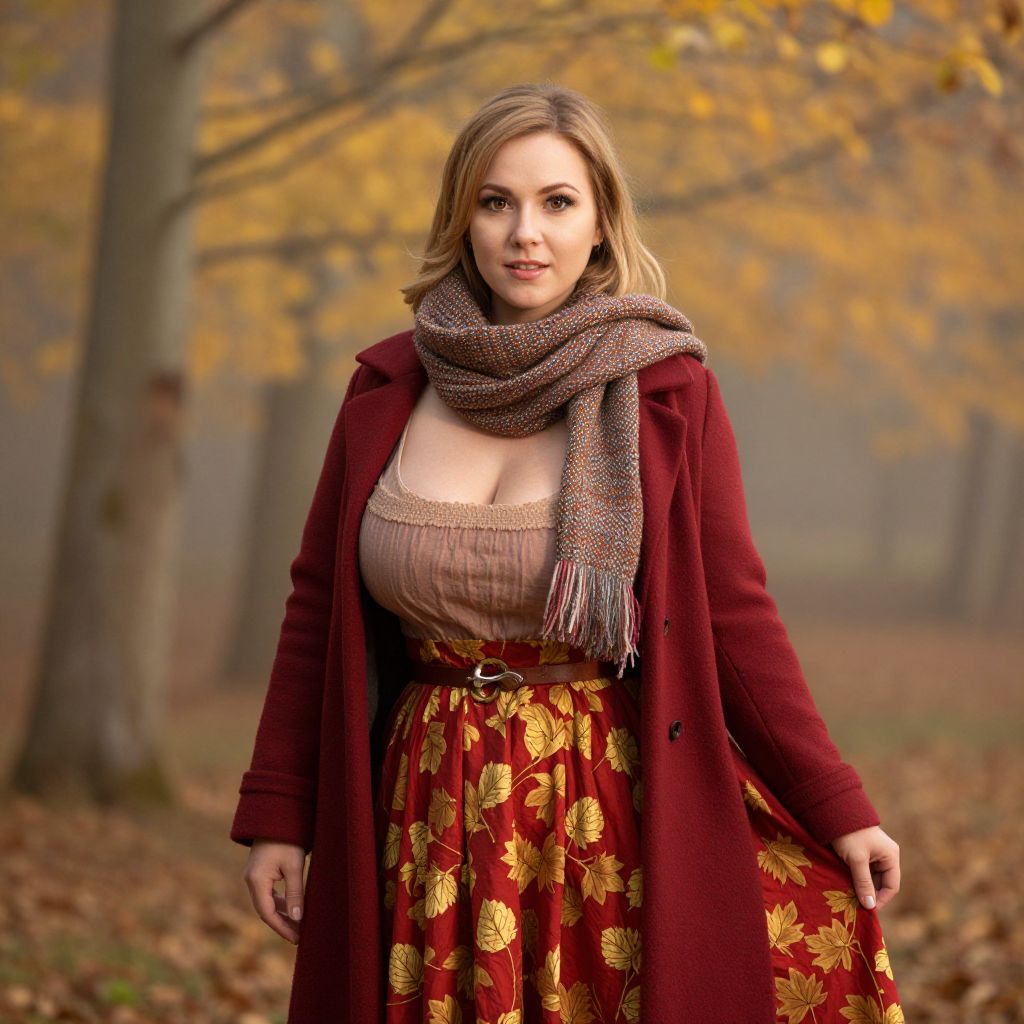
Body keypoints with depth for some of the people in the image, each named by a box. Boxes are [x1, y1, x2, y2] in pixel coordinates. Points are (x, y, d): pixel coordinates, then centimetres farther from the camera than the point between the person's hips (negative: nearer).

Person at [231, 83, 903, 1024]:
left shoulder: (668, 389, -4)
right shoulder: (389, 388, 3)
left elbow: (733, 614, -2)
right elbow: (317, 607, 7)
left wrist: (839, 810, -5)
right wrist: (276, 814, 6)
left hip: (620, 812, -2)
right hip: (437, 822, 2)